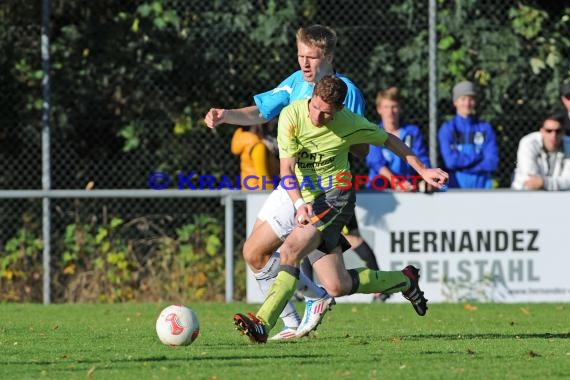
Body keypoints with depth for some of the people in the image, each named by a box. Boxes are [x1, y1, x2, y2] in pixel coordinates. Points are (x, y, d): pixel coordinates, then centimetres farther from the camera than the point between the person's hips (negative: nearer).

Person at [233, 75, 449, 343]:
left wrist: (423, 171, 10)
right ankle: (404, 280, 25)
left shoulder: (351, 124, -11)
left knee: (290, 250, -28)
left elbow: (388, 140, 8)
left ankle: (262, 324, -32)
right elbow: (287, 169, -14)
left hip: (336, 196, -4)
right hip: (308, 203, 4)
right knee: (338, 287, 1)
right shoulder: (291, 115, -10)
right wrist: (299, 205, -29)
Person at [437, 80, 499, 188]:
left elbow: (492, 163, -2)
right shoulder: (447, 129, 4)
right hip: (456, 186, -2)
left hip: (483, 185, 2)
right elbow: (451, 161, -9)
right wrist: (479, 157, -3)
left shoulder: (485, 128, 8)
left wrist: (463, 163, -8)